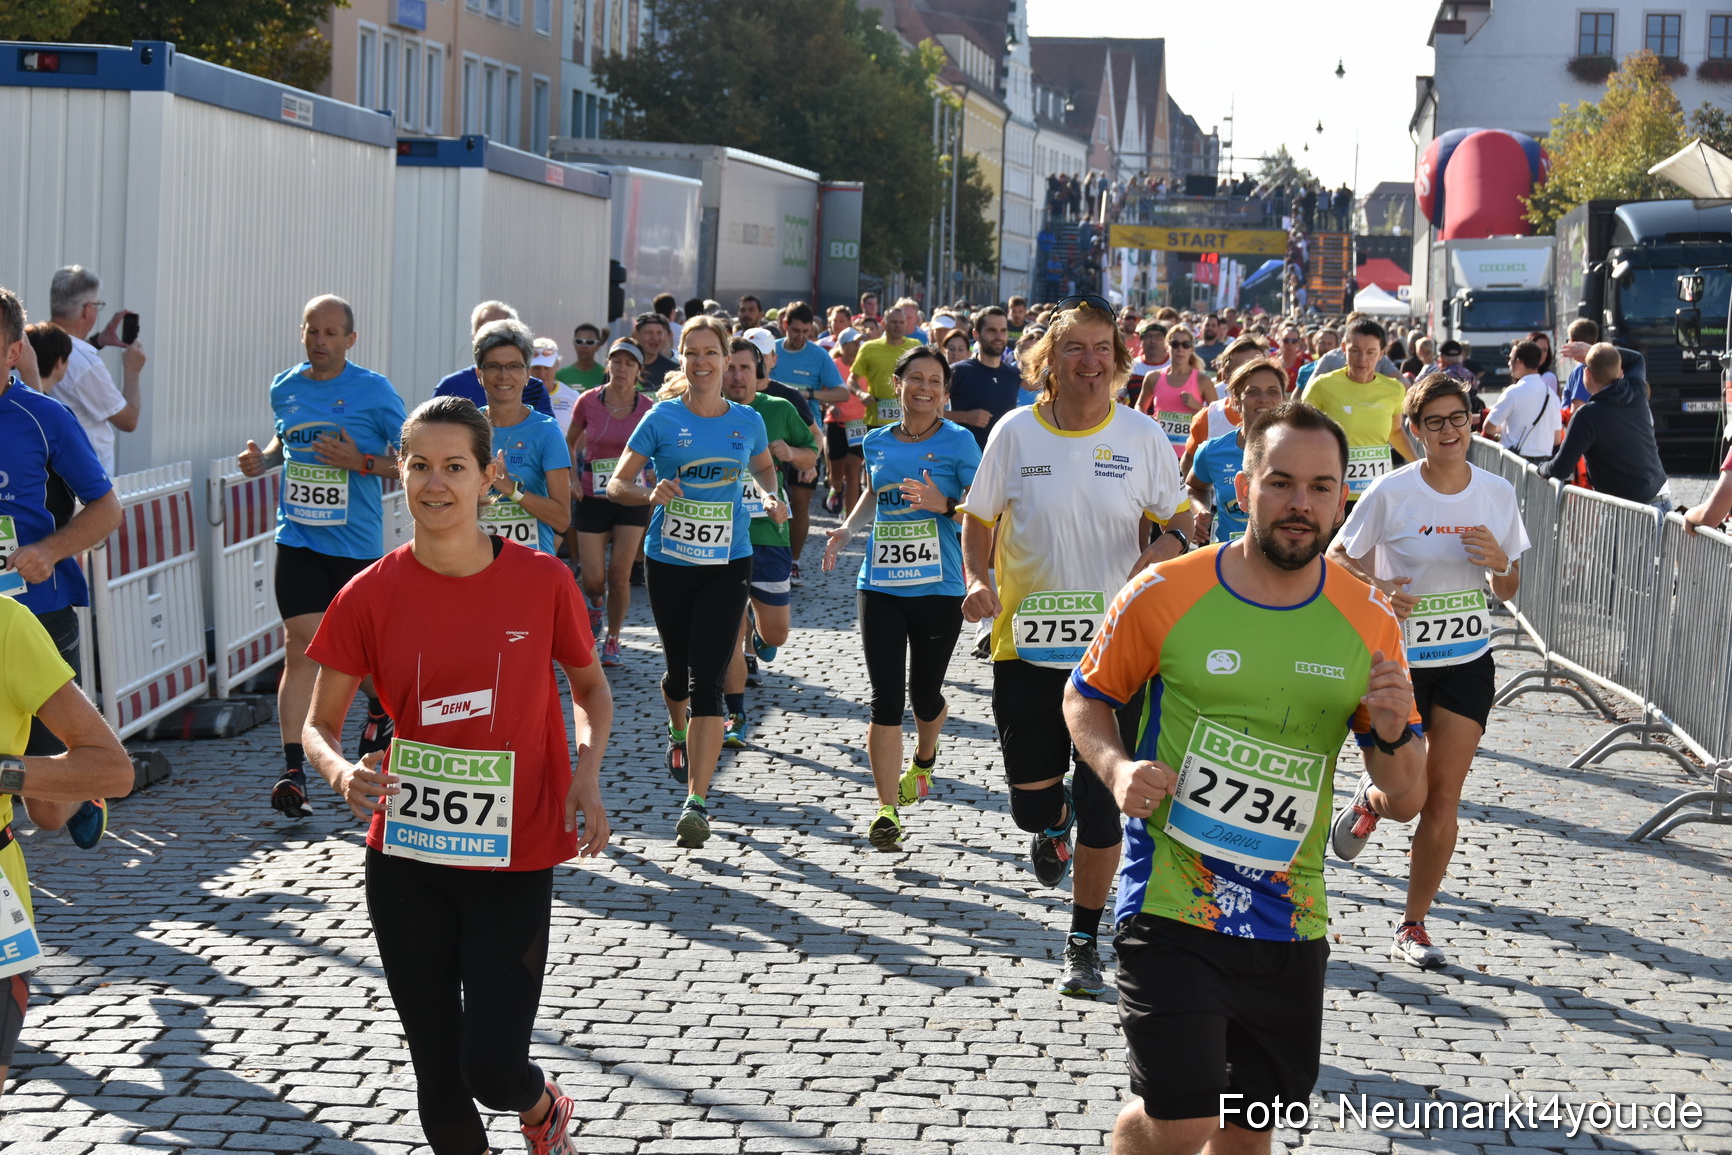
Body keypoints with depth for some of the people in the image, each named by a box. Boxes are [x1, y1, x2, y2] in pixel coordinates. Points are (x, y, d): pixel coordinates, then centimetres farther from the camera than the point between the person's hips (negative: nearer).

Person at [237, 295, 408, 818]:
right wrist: (263, 458, 6)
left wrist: (361, 462, -19)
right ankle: (293, 770, -11)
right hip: (297, 537, 2)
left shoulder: (374, 391, -6)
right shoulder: (285, 388, 7)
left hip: (356, 541, -2)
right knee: (301, 646, -8)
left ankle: (381, 708, 45)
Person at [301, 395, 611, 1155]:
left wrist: (587, 772, -9)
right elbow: (318, 726, 1)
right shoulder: (371, 596, -6)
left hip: (513, 862, -1)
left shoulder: (543, 582, -7)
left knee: (492, 1071, -5)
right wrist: (341, 772, -22)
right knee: (437, 1078, 8)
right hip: (406, 863, 2)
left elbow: (589, 686, 9)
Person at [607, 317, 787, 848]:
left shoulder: (747, 421, 2)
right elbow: (617, 484, -2)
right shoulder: (663, 419, -3)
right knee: (679, 669, 14)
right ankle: (678, 732, 50)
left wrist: (773, 496, 2)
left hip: (727, 565, 0)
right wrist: (651, 495, -22)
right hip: (669, 561, 0)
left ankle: (697, 801, -11)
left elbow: (764, 467, 23)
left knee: (707, 680, -10)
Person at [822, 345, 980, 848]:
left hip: (938, 588, -2)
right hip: (880, 585, 2)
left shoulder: (959, 441, -4)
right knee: (885, 698, -5)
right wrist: (847, 529, 11)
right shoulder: (877, 442, 8)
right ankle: (887, 810, -1)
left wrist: (943, 504, -23)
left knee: (924, 693, 10)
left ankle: (923, 763, 44)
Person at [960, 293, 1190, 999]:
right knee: (1031, 802, 3)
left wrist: (1171, 540, -16)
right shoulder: (1015, 432, -1)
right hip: (1027, 644, 1)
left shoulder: (1142, 436, -1)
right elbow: (978, 524, 9)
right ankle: (1056, 825, 43)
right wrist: (977, 581, -10)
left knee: (1101, 805, 0)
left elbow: (1174, 518, 8)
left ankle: (1083, 944, 19)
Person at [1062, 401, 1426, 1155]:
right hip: (1170, 904, -4)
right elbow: (1085, 699, 7)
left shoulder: (1368, 623, 1)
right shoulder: (1164, 596, -8)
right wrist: (1118, 767, -13)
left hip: (1291, 921, 4)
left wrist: (1395, 733, -17)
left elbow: (1406, 802, 5)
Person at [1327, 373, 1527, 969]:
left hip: (1468, 661, 3)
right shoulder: (1392, 492, -11)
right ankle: (1370, 800, 38)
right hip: (1399, 661, -2)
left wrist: (1499, 563, -13)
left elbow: (1508, 592, 10)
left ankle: (1413, 926, 13)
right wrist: (1376, 588, -20)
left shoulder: (1497, 493, 0)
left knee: (1442, 798, 0)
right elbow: (1338, 556, -1)